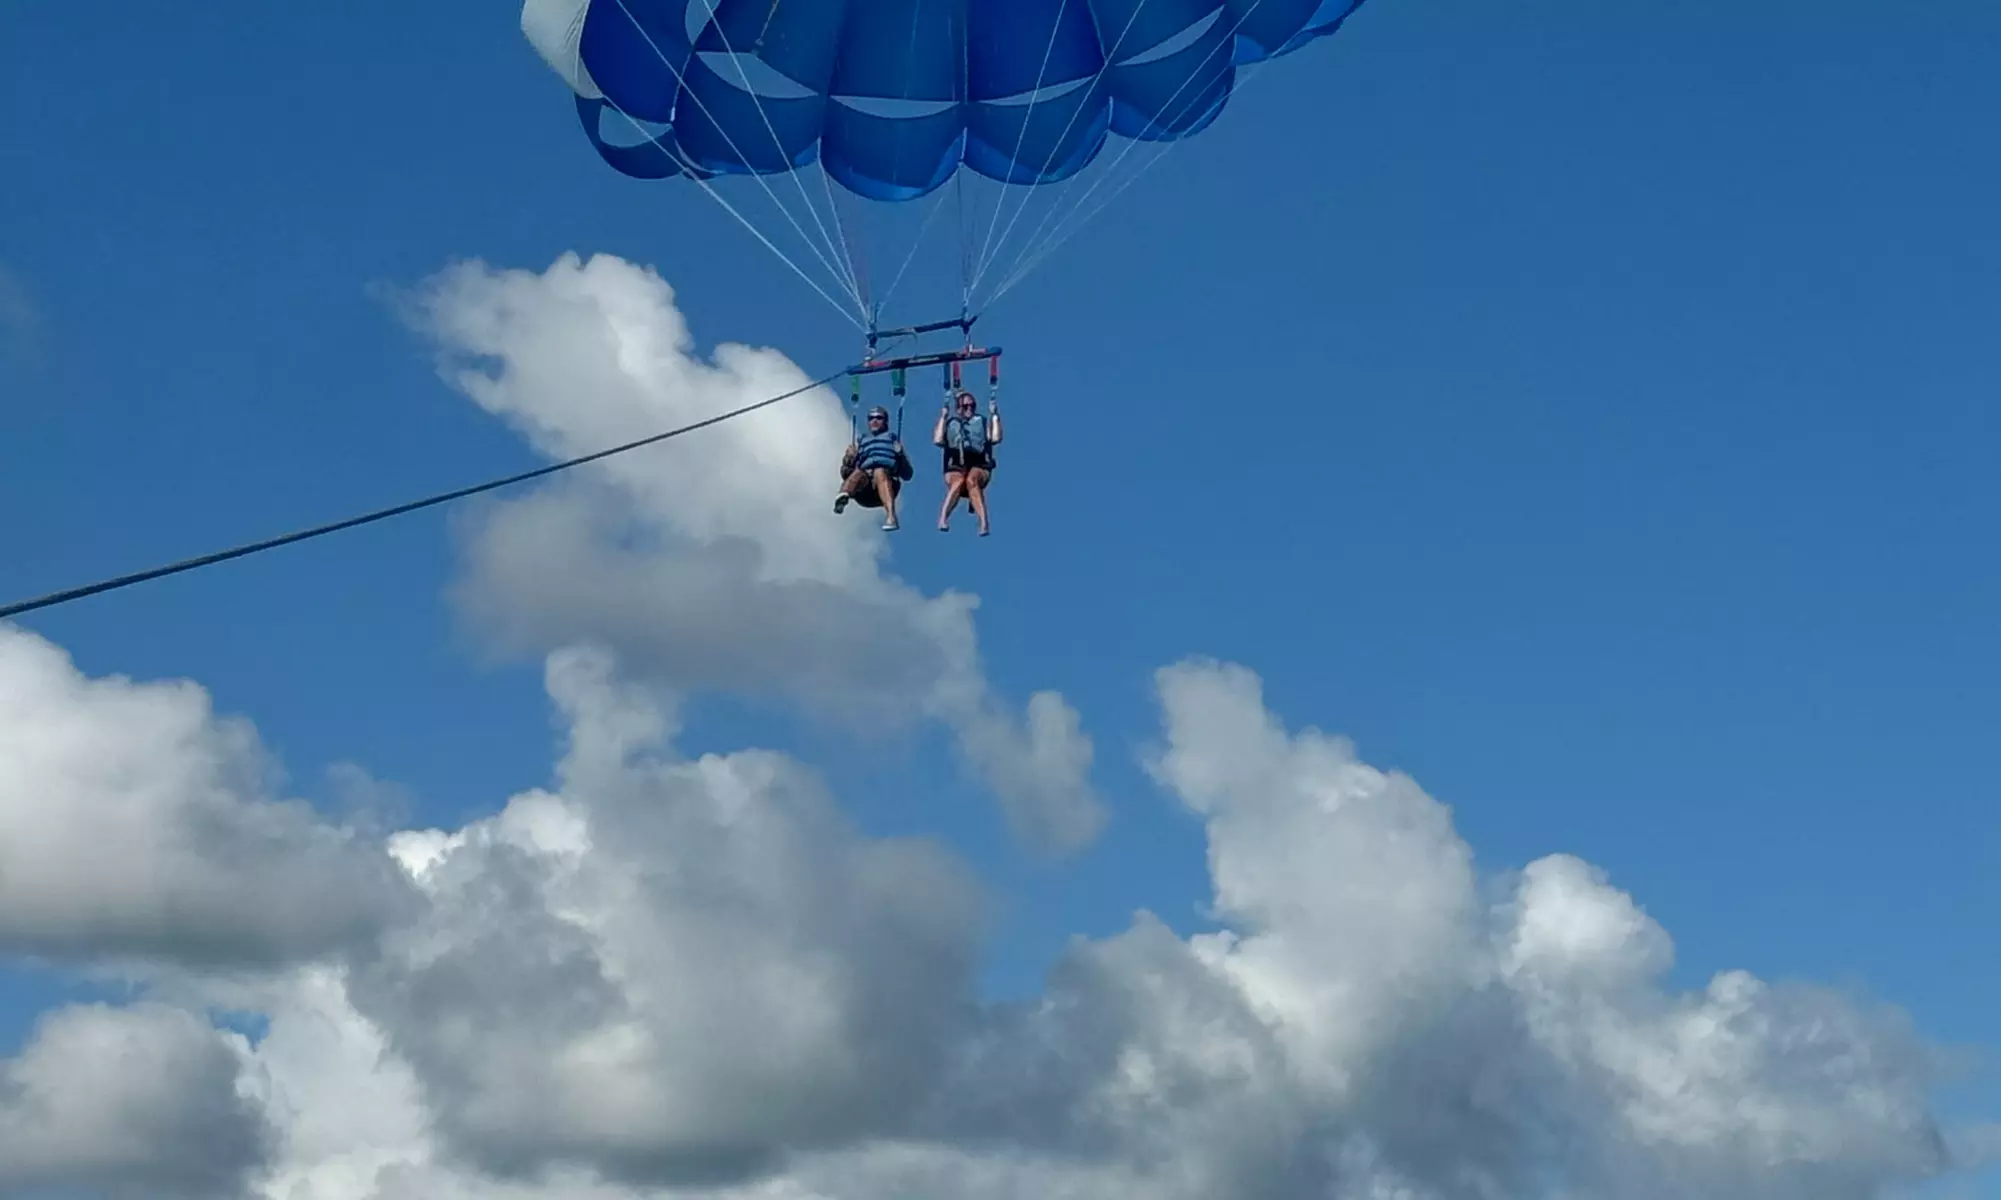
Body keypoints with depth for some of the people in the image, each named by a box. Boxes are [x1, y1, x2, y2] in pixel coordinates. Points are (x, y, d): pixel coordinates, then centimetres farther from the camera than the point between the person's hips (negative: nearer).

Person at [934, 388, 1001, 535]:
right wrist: (942, 418, 8)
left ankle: (984, 523, -49)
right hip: (955, 467, 0)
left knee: (971, 480, -37)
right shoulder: (950, 423, 24)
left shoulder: (982, 422, 24)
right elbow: (937, 440, 6)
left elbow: (995, 438, 6)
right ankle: (943, 519, -52)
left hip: (979, 466, 0)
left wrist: (995, 416, 5)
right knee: (958, 481, -36)